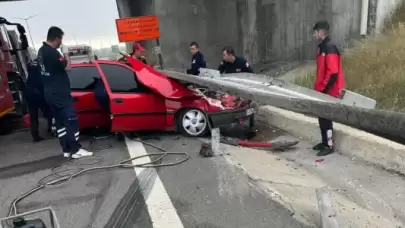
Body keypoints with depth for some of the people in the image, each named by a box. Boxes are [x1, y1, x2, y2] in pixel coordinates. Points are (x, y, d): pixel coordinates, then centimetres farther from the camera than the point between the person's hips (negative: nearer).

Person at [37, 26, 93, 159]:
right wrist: (66, 54, -3)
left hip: (50, 92, 10)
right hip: (59, 93, -10)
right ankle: (76, 150, -3)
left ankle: (66, 150, 14)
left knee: (59, 121, 10)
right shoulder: (52, 52, -18)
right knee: (71, 120, -6)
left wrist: (62, 56, 11)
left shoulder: (42, 51, 14)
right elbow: (67, 67, -17)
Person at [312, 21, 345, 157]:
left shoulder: (330, 48, -18)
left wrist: (323, 89, -18)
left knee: (326, 118, -2)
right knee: (322, 117, 15)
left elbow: (333, 72, -23)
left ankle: (329, 146, 10)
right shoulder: (322, 47, 12)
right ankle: (324, 142, 28)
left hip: (329, 91, -9)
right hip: (322, 90, 9)